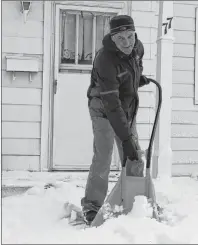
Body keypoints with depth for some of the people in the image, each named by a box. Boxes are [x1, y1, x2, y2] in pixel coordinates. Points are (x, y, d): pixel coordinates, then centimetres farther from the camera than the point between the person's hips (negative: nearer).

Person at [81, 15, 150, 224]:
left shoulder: (137, 47, -10)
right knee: (103, 158, -14)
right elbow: (111, 105, -37)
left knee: (135, 159, 8)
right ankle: (92, 206, 0)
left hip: (128, 109, 7)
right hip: (104, 111, -7)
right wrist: (126, 139, -39)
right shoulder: (105, 60, -33)